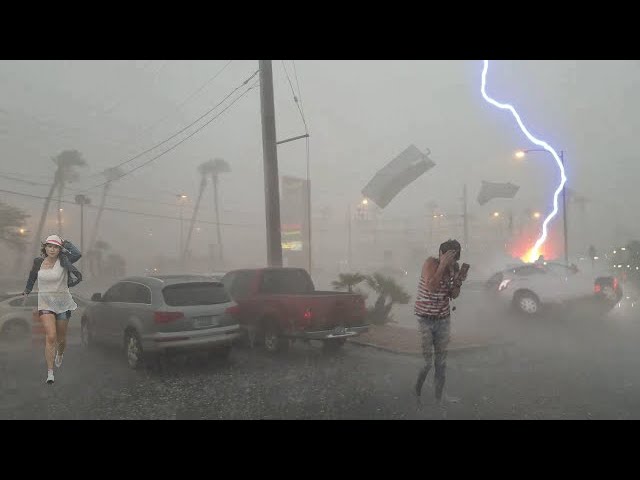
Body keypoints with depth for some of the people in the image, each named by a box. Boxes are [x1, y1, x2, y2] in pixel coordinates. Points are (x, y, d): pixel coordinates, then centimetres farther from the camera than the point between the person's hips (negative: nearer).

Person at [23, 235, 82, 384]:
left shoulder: (63, 261, -9)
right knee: (50, 336, -16)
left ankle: (60, 354, 49)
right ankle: (50, 372, -11)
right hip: (45, 303, 1)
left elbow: (77, 254, -31)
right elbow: (32, 276, 24)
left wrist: (66, 243, -15)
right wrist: (27, 291, 33)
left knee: (61, 338, 14)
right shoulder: (38, 262, 2)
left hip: (62, 302, -1)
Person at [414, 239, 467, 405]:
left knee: (441, 361, 10)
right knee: (427, 361, -4)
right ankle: (416, 392, 22)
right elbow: (431, 287, -30)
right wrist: (443, 265, -30)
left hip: (443, 318, 5)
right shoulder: (431, 263, -16)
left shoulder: (454, 268, 0)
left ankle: (438, 397, 24)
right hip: (425, 319, -5)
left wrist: (457, 282, -13)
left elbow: (453, 296, 6)